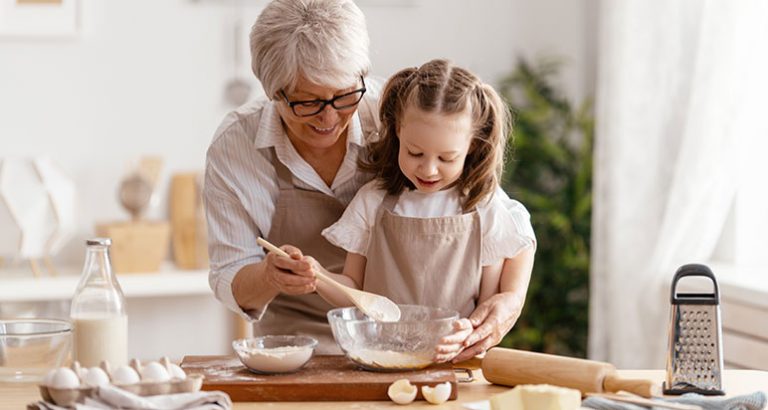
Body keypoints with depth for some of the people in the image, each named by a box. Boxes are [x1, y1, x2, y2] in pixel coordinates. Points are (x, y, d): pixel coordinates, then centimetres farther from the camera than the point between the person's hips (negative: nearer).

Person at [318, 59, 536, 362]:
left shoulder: (487, 209, 2)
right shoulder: (373, 201, 6)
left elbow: (491, 303, 3)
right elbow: (354, 291, 12)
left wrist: (470, 333, -17)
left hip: (455, 370, -1)